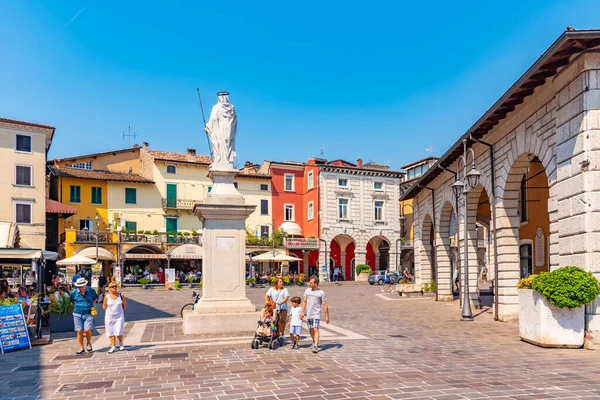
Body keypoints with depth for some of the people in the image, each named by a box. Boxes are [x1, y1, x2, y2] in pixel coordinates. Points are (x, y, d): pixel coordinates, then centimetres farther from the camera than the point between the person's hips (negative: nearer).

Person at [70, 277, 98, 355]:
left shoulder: (91, 290, -3)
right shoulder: (74, 292, -3)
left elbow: (95, 298, 15)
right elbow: (71, 301, 16)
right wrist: (77, 308, 9)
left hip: (88, 314, -1)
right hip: (77, 314, 1)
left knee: (87, 330, -13)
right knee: (79, 331, 3)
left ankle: (89, 344, 15)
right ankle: (81, 348, 14)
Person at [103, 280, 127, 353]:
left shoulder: (121, 295, -4)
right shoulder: (107, 297, -5)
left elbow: (125, 305, 9)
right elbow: (104, 307, 9)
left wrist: (121, 311, 4)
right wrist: (110, 311, 6)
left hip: (119, 317, -1)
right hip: (109, 317, 1)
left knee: (118, 332, -9)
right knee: (111, 333, 7)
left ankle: (121, 343, 19)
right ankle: (113, 347, 20)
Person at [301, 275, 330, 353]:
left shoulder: (321, 293, -4)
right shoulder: (307, 291, 8)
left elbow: (324, 305, -3)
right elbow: (304, 301, 13)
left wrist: (327, 316, -4)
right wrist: (302, 312, 7)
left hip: (316, 314, -4)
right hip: (308, 314, 4)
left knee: (316, 329, -14)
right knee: (311, 330, 13)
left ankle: (316, 346, -17)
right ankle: (314, 341, 35)